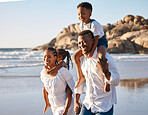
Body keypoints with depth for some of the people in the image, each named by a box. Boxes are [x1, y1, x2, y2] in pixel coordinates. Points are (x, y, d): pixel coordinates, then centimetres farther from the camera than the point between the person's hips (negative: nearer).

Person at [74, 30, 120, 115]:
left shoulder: (105, 58, -15)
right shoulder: (82, 59, 4)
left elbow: (116, 81, -16)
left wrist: (104, 71, -34)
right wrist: (76, 101, 18)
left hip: (104, 106, -6)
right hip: (88, 104, 6)